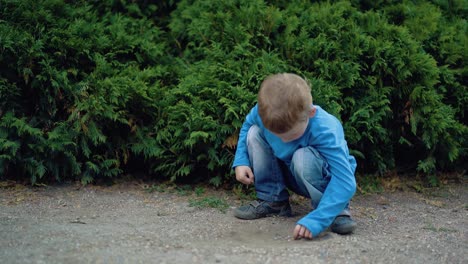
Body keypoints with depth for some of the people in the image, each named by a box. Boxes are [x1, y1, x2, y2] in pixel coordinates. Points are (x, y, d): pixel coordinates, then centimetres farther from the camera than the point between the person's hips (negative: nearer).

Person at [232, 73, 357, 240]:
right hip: (293, 178, 5)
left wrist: (315, 220, -51)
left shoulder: (326, 130, -38)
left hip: (328, 181, -5)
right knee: (254, 133, -13)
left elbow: (346, 182, -42)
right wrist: (240, 161, -11)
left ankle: (336, 209, -12)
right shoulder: (263, 113, -24)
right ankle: (273, 200, 0)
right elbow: (246, 127, 3)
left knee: (304, 157, -37)